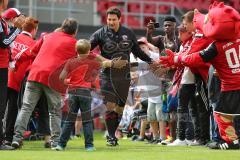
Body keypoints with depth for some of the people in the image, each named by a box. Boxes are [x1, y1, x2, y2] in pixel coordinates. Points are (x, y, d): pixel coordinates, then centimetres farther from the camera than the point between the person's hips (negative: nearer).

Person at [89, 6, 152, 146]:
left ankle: (112, 134, 17)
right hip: (107, 75, -3)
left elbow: (138, 51, 17)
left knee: (119, 108, 5)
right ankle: (111, 137, -3)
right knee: (110, 106, -11)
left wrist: (151, 61, 13)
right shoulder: (101, 34, -3)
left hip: (124, 76, 3)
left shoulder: (128, 34, 6)